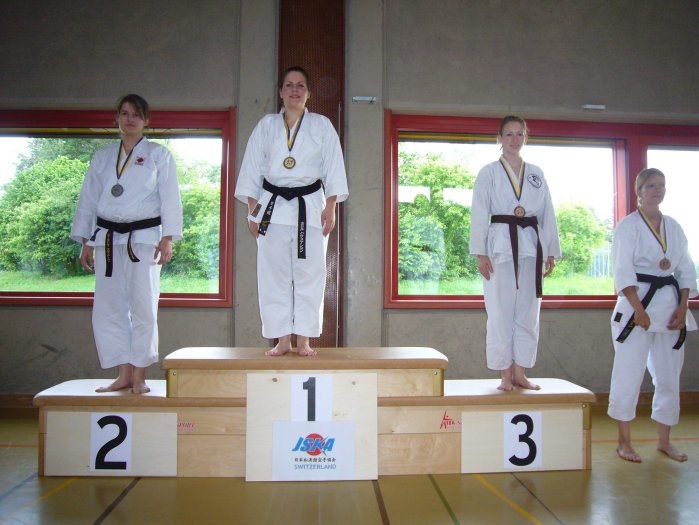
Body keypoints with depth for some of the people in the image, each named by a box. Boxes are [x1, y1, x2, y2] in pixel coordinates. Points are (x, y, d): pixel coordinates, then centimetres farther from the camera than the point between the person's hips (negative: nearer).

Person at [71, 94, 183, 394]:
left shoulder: (159, 155, 5)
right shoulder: (102, 158, 15)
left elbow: (170, 198, -1)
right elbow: (88, 200, 15)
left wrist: (167, 239, -11)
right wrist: (85, 242, 9)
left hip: (144, 238, -4)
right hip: (108, 238, 4)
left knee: (143, 307, -5)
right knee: (108, 308, 1)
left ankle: (139, 375, 5)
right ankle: (124, 375, 10)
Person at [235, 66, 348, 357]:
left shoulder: (322, 126, 6)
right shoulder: (266, 125, 9)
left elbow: (333, 169, 3)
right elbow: (252, 168, 8)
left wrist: (330, 208, -5)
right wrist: (252, 209, 0)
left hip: (309, 206, -1)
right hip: (273, 205, 1)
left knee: (309, 274, -1)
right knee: (274, 275, 0)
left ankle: (303, 340, 7)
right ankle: (282, 340, 9)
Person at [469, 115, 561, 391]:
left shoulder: (536, 174, 14)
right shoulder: (489, 172, 3)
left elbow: (548, 215, 13)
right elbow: (479, 214, -3)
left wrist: (551, 251, 8)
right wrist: (480, 253, -10)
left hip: (531, 247, 4)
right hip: (500, 246, -4)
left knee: (528, 312, 6)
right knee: (501, 312, -3)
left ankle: (520, 372, 17)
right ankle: (505, 375, 9)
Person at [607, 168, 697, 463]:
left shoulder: (674, 227, 13)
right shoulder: (628, 226, -3)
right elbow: (623, 271, -11)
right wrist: (639, 309, -18)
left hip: (671, 305, 6)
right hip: (637, 304, -6)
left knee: (669, 375, 11)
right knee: (629, 374, -4)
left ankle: (664, 441, 25)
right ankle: (624, 442, 9)